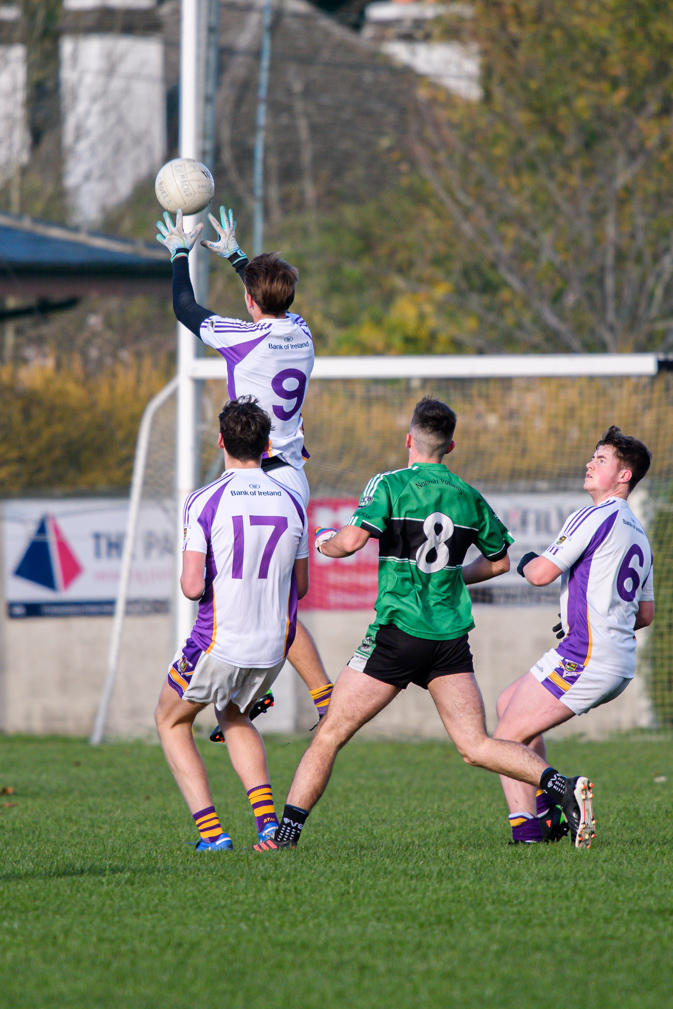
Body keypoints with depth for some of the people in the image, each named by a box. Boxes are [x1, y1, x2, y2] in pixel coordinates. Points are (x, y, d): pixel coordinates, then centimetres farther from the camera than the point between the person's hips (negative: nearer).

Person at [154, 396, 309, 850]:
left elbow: (193, 586, -17)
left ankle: (212, 832, 6)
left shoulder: (205, 501, -13)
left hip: (218, 645, -5)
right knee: (234, 716, 33)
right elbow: (301, 586, 10)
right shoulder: (290, 502, 1)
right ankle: (267, 817, 13)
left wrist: (188, 578, 6)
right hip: (273, 647, 5)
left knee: (172, 722, 21)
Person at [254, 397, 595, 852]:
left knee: (330, 734, 4)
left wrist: (324, 541, 7)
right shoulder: (469, 497, 11)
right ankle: (563, 787, -20)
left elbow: (350, 541, -15)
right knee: (476, 746, 0)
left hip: (398, 632, -4)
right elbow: (500, 561, 22)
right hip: (451, 637, 4)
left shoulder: (391, 485, -4)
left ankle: (287, 831, 3)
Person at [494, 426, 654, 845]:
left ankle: (528, 833, -14)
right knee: (509, 703, 24)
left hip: (586, 658, -10)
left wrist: (527, 563, 8)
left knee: (507, 739, -5)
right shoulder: (637, 533, 19)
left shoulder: (598, 517, -11)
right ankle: (547, 811, 19)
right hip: (620, 663, 10)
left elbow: (542, 574, -14)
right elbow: (645, 613, 26)